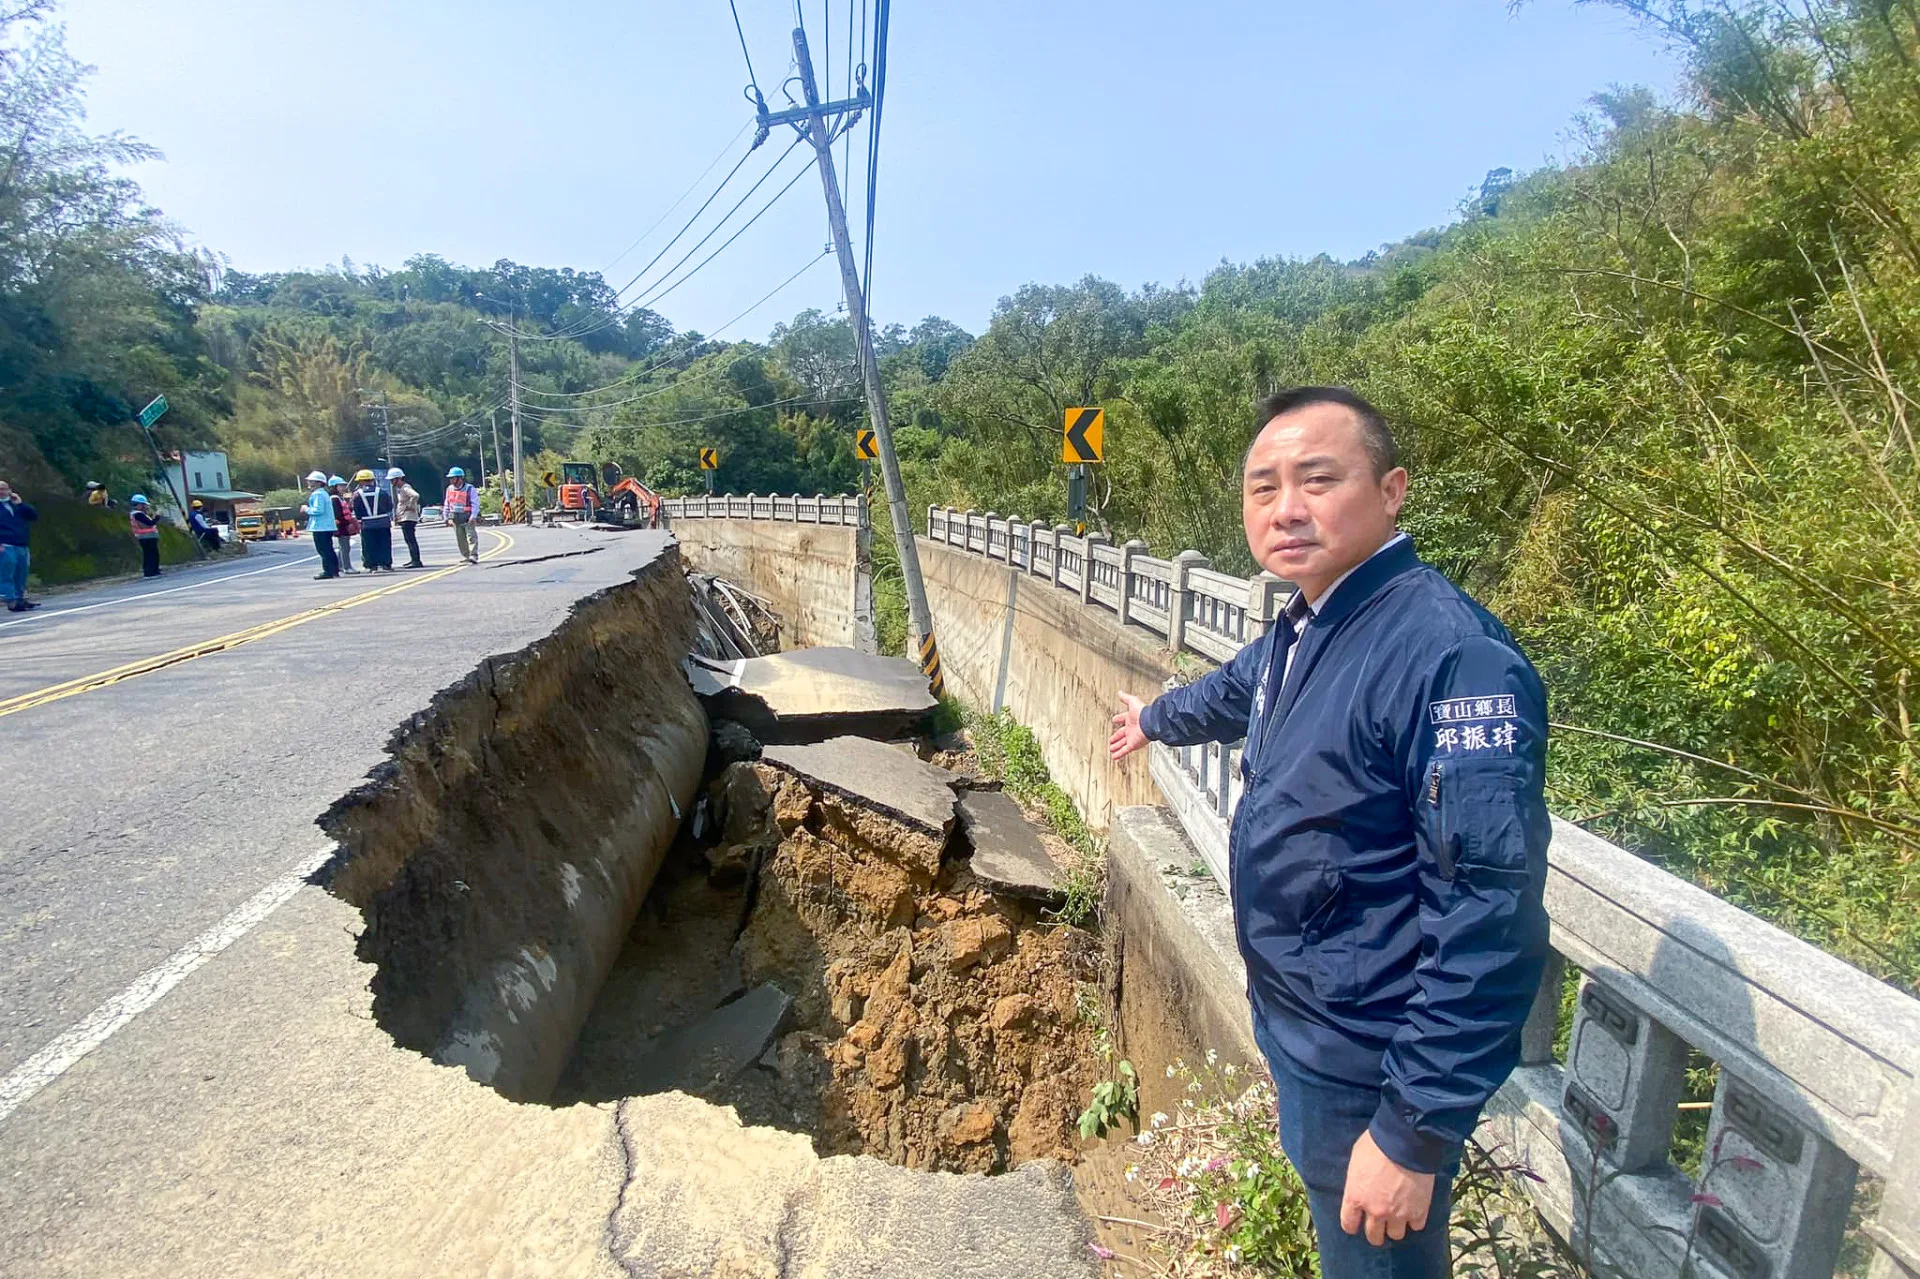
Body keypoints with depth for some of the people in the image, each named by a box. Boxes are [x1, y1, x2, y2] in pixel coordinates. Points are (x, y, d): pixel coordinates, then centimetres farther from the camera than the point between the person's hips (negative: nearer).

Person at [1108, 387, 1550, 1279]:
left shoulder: (1450, 654, -28)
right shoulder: (1299, 633, 1)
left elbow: (1490, 915, -29)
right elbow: (1232, 692, 24)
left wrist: (1414, 1132, -25)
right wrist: (1153, 718, 43)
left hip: (1372, 1069, -8)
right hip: (1299, 1031, 8)